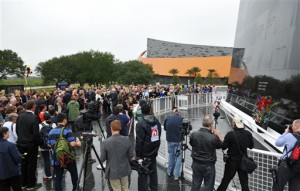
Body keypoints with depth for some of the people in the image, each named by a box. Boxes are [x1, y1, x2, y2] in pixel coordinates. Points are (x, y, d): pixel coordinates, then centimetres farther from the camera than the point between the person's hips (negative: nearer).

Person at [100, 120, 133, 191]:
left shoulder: (105, 142, -22)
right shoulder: (127, 139, -14)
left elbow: (102, 159, -14)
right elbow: (131, 155, -6)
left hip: (113, 172, -2)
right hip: (124, 170, 2)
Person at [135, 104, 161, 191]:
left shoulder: (140, 124, -19)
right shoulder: (156, 121, 4)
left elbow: (139, 141, -19)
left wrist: (137, 154, -10)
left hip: (144, 154, -7)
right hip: (154, 152, 7)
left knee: (143, 174, 3)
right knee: (153, 171, 18)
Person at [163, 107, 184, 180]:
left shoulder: (167, 119, -2)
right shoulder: (181, 119, -11)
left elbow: (164, 128, 11)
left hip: (170, 140, 3)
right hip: (178, 141, -3)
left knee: (171, 155, 20)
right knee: (178, 157, 7)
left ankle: (169, 171, 33)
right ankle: (176, 175, 7)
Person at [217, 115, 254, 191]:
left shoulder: (230, 134, -21)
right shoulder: (248, 134, -8)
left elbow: (223, 147, -16)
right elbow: (251, 146, 6)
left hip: (232, 161, -3)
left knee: (225, 180, 12)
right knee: (244, 181, 14)